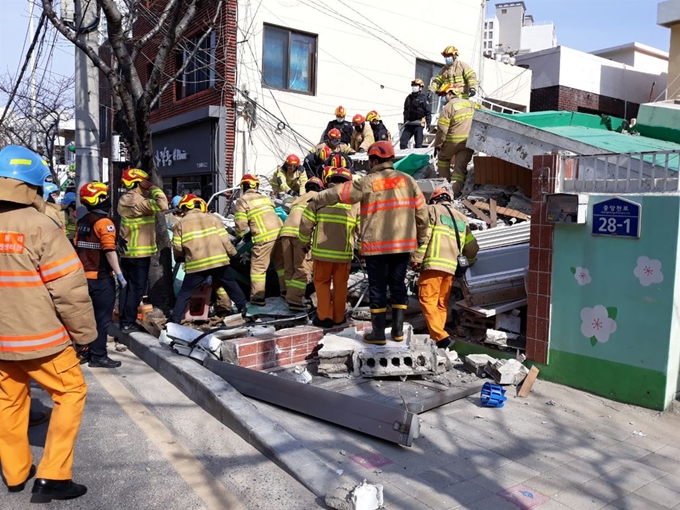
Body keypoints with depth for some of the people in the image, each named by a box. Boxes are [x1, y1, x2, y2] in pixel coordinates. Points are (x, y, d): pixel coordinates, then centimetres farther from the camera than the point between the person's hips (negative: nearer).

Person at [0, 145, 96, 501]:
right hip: (40, 339, -6)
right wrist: (84, 332, -8)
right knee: (70, 393, 9)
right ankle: (51, 477, 8)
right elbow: (70, 288, -20)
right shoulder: (40, 226, -18)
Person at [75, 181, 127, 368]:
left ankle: (84, 352, 23)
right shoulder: (104, 222, -14)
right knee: (102, 318, 0)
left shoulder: (81, 222, 10)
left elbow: (78, 248, 15)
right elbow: (109, 251, -21)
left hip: (85, 277, 8)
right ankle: (98, 356, 5)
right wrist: (119, 274, -18)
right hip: (101, 278, -8)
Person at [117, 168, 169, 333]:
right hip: (140, 253, -9)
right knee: (137, 288, -1)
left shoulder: (124, 200, 11)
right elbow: (162, 205, -32)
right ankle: (128, 323, 4)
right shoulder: (138, 201, -20)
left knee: (127, 286, 16)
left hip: (126, 251, 9)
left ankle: (123, 319, 23)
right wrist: (154, 188, -18)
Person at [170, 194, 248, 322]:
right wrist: (233, 253, 18)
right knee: (231, 285, 22)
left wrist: (181, 258, 25)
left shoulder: (180, 224, 5)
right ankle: (243, 307, 27)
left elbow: (177, 248, 3)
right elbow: (224, 240, 3)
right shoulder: (212, 218, 8)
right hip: (218, 260, 2)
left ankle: (176, 318, 7)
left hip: (196, 265, -2)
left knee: (184, 293, 10)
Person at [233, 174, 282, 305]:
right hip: (279, 233, 6)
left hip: (264, 237, -6)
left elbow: (241, 224, -5)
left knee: (258, 267, 4)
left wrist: (239, 236, 15)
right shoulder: (265, 198, 20)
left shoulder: (242, 201, 1)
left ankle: (258, 297, 5)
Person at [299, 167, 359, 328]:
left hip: (322, 251, -1)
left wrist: (305, 242, 13)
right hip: (344, 253, 1)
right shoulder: (354, 201, 0)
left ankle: (324, 317, 12)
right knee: (340, 285, 14)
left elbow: (306, 223, -4)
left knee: (322, 282, 14)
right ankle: (338, 317, 22)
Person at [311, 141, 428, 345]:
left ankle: (378, 333, 11)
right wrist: (420, 238, 18)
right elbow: (421, 210, 6)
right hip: (404, 244, 4)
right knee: (398, 285, 14)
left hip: (376, 245, -4)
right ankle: (398, 330, 19)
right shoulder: (408, 180, 5)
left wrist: (317, 200, 17)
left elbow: (339, 193, 1)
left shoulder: (368, 182, -6)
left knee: (377, 288, 5)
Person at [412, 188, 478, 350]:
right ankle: (438, 335, 12)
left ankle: (441, 337, -17)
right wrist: (472, 262, 46)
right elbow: (471, 245, 28)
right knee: (442, 303, 12)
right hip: (450, 266, 6)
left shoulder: (431, 210, 8)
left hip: (433, 264, -6)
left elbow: (423, 235, -7)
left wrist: (416, 259, -8)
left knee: (428, 300, -7)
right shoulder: (461, 218, 25)